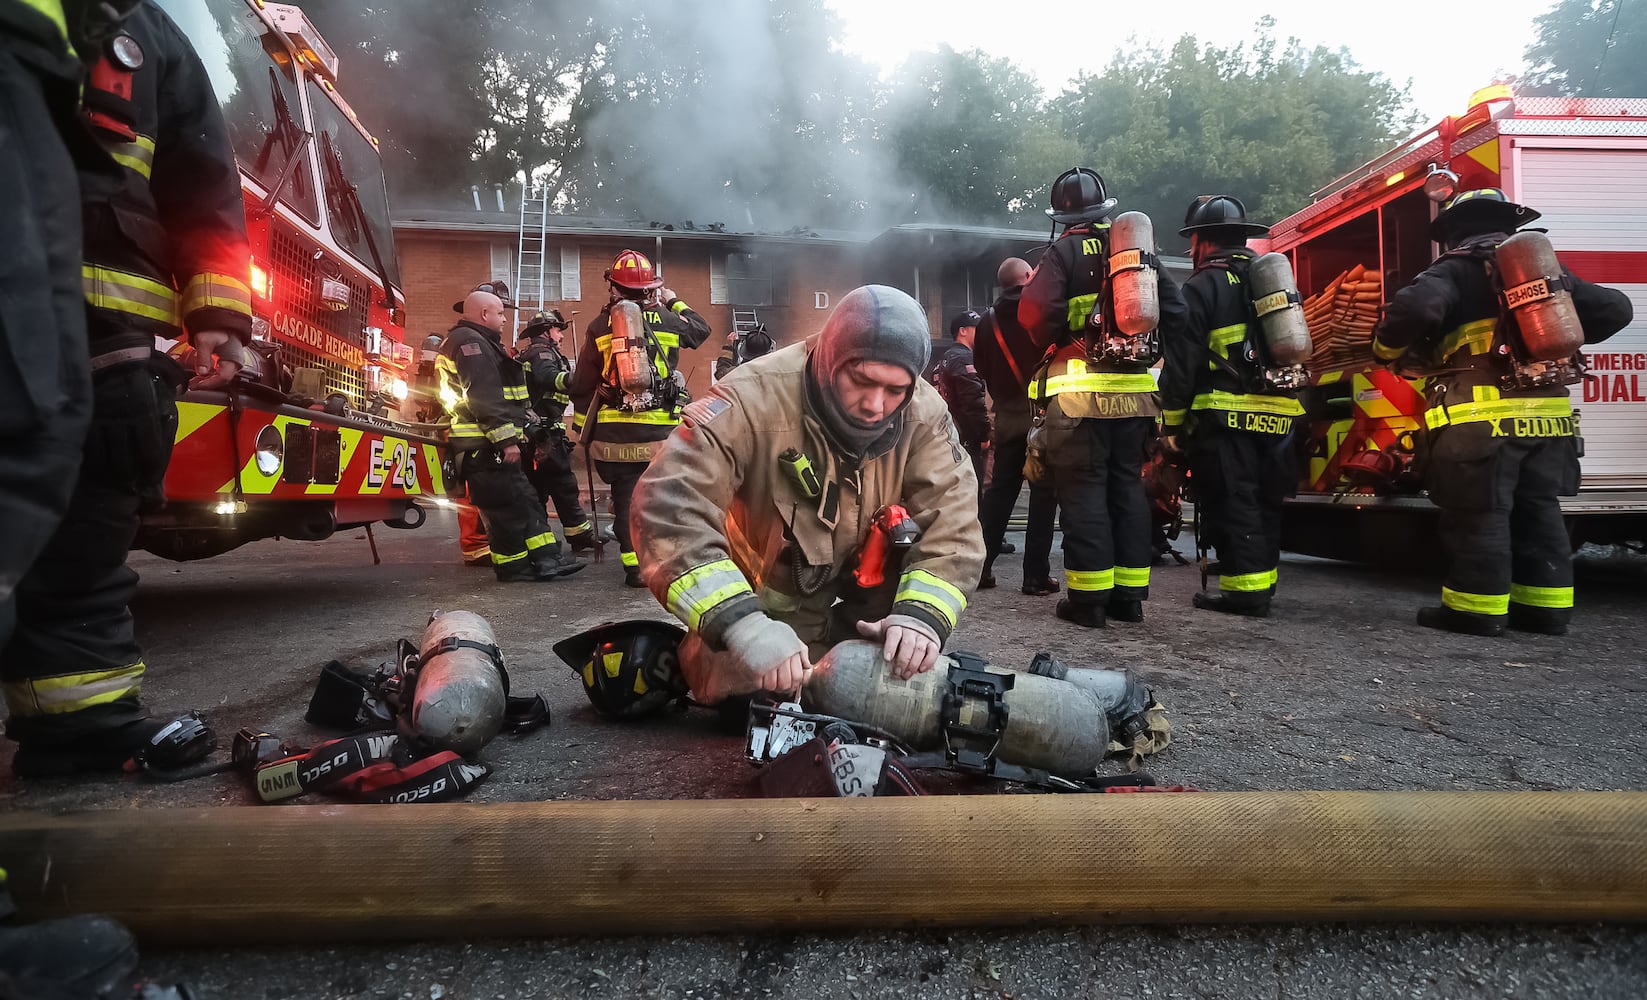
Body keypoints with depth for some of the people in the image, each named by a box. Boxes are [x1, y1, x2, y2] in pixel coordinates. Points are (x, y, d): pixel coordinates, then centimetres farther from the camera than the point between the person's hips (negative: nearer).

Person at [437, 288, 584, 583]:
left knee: (523, 498, 10)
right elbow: (484, 396, -23)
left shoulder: (477, 343, 23)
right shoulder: (470, 343, -13)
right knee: (506, 504, -6)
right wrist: (506, 439, -26)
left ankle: (545, 557, 10)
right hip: (485, 445, -11)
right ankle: (514, 565, 2)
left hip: (487, 444, 11)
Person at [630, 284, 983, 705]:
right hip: (758, 594, -3)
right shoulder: (756, 397, -34)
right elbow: (667, 505, -42)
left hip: (856, 585, 4)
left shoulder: (923, 413, -21)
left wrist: (923, 612, -42)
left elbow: (952, 517, -23)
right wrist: (742, 624, -53)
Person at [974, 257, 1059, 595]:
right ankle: (1036, 576, 0)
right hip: (1044, 414, -4)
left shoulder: (988, 320, 8)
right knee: (1043, 494, 0)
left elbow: (983, 370, 12)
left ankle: (979, 567, 10)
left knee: (999, 490, 11)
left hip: (1007, 417, 4)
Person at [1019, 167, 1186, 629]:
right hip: (1135, 391, 5)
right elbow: (1175, 313, 11)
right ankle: (1129, 595, 15)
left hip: (1080, 391, -5)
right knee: (1127, 485, 11)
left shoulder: (1063, 252, -2)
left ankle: (1089, 598, -2)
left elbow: (1036, 312, -16)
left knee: (1083, 490, -2)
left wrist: (1055, 346, 2)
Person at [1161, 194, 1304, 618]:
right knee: (1263, 503, 14)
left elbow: (1182, 359, -12)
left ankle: (1245, 591, -3)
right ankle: (1262, 583, 22)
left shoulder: (1203, 286, -5)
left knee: (1232, 503, -3)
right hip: (1278, 415, 8)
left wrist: (1172, 420, -8)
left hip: (1227, 416, -7)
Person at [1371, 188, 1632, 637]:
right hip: (1547, 413, 7)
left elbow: (1416, 307, -22)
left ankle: (1476, 609, 3)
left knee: (1479, 514, -1)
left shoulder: (1454, 270, -1)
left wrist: (1386, 349, -5)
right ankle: (1545, 608, 19)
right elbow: (1614, 308, 22)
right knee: (1538, 511, 14)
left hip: (1481, 417, -7)